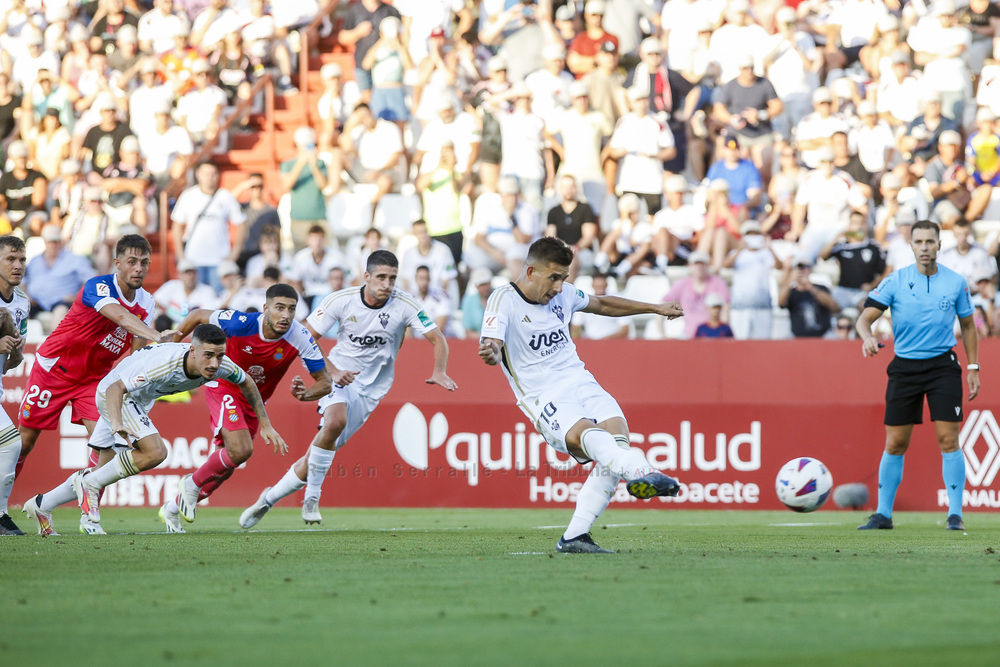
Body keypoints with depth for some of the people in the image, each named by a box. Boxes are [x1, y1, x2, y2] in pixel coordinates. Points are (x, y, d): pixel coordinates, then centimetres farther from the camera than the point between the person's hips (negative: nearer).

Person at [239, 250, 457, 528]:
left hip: (370, 389, 1)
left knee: (316, 455, -1)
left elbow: (438, 339, -6)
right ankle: (312, 498, -20)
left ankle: (269, 498, 20)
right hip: (339, 375, -1)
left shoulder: (404, 305, -12)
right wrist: (333, 371, -18)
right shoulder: (342, 300, -12)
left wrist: (439, 372, -26)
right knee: (335, 421, -35)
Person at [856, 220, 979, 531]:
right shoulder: (895, 281, -3)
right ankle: (883, 514, 11)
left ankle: (955, 514, -2)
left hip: (943, 365, 0)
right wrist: (867, 337, -30)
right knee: (895, 443, 2)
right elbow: (865, 317, -8)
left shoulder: (956, 282, 1)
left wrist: (973, 368, 7)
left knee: (948, 438, -8)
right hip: (904, 366, 0)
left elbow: (968, 326, 13)